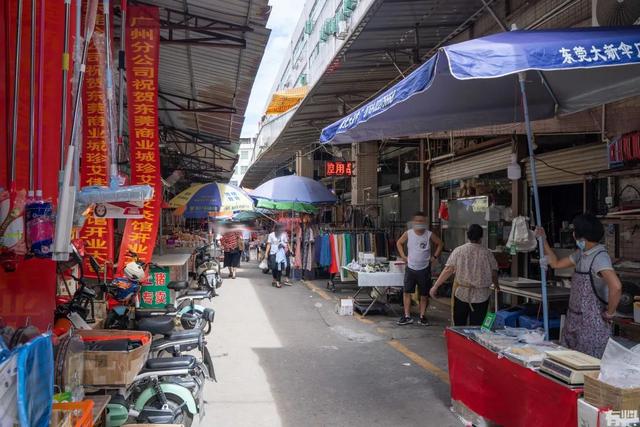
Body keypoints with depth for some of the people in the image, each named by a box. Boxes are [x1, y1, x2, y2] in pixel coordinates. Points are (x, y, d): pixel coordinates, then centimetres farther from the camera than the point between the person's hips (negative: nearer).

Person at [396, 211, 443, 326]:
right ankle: (407, 316, 5)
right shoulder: (408, 233, -5)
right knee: (407, 292, -3)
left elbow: (439, 244, 8)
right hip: (410, 268, 1)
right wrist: (403, 256, 2)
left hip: (424, 269, 0)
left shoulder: (429, 235, -7)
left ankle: (422, 316, 18)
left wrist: (435, 256, 1)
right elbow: (399, 243, 11)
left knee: (424, 294, 6)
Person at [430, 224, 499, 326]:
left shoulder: (458, 251, -4)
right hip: (481, 295, 0)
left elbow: (448, 270, -8)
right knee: (477, 326, 6)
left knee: (459, 324, 14)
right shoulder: (487, 253, -2)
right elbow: (494, 273, 3)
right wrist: (496, 285, 24)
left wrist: (436, 286, -3)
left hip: (461, 294, 0)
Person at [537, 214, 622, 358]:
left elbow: (616, 286, -32)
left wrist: (609, 313, -20)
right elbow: (556, 264, 22)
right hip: (574, 319, 8)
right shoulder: (581, 254, 9)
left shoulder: (600, 257, -18)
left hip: (592, 323, -8)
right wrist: (544, 241, 18)